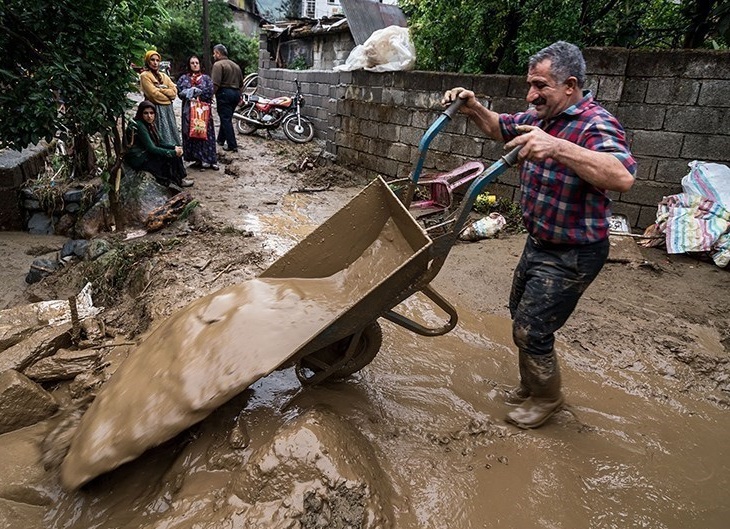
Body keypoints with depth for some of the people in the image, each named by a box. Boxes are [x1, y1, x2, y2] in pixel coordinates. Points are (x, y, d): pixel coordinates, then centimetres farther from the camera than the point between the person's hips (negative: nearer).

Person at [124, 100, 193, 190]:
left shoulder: (149, 124, 8)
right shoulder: (139, 125, -20)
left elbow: (159, 143, 10)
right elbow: (151, 148, -24)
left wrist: (174, 147, -7)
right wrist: (173, 152, -22)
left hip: (146, 154, 9)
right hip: (139, 160, -9)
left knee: (175, 153, -3)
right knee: (172, 156, -13)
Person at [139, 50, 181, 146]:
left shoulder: (164, 75, 17)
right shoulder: (145, 76, -2)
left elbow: (174, 91, 5)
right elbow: (154, 95, -13)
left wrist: (161, 89, -7)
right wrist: (168, 97, -2)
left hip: (168, 110, 6)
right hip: (156, 110, -6)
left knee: (171, 135, 5)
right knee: (161, 140, -9)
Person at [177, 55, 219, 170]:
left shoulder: (206, 78, 10)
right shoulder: (183, 78, 12)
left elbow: (209, 93, -5)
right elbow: (180, 92, -1)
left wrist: (191, 93, -6)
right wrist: (197, 92, -13)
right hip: (189, 110, 1)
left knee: (205, 133, -4)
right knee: (191, 133, -2)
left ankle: (208, 159, -2)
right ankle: (197, 159, 3)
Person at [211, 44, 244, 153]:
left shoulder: (218, 64, -9)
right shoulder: (235, 65, 17)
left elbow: (215, 84, -19)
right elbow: (241, 83, 21)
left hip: (224, 93, -8)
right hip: (236, 93, 8)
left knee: (226, 120, -4)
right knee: (227, 118, 18)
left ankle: (232, 145, -7)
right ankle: (221, 139, 30)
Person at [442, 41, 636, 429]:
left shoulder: (596, 125, -24)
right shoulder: (539, 116, 1)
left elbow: (623, 176, -42)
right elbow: (500, 128, 20)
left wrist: (558, 148, -52)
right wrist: (472, 108, 1)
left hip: (571, 255, -9)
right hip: (539, 241, 9)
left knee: (531, 329, -3)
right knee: (520, 313, 21)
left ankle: (546, 398, 25)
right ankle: (530, 386, 42)